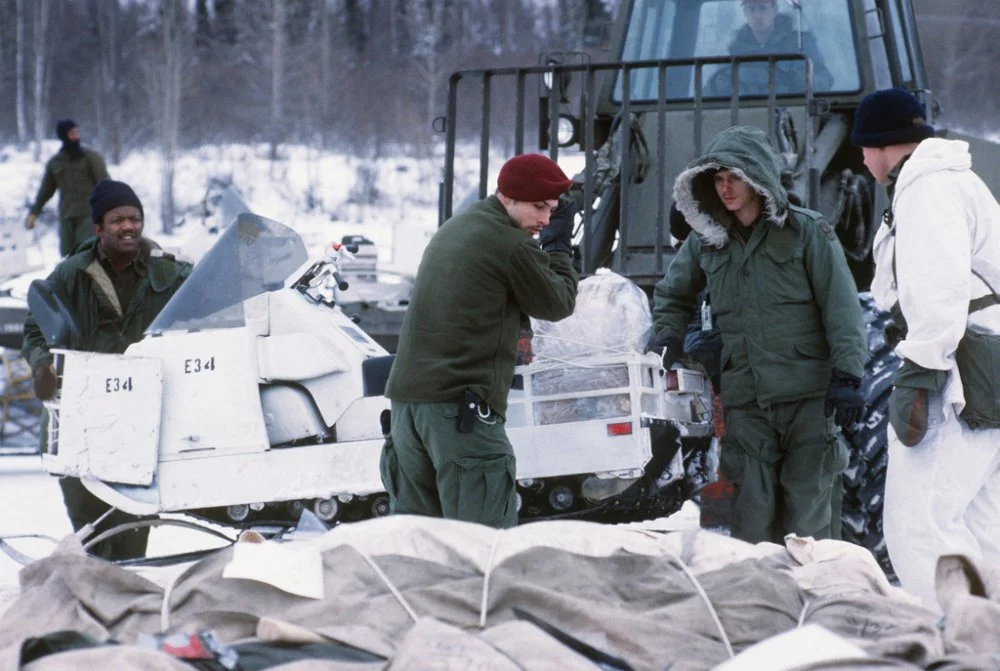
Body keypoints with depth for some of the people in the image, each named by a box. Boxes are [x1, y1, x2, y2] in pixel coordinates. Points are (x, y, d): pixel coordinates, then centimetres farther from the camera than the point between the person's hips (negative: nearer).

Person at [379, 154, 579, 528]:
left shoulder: (454, 228, 20)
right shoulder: (511, 244, -8)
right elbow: (558, 304, 3)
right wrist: (559, 246, 16)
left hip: (406, 395, 9)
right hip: (461, 405, -9)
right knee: (484, 540, -10)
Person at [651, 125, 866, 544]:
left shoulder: (806, 231, 0)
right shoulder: (706, 241, 13)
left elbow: (842, 307, -4)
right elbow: (672, 295, 30)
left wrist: (847, 376, -12)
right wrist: (666, 340, 11)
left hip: (807, 395, -4)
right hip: (745, 401, 4)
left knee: (808, 517, -4)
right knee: (752, 517, 1)